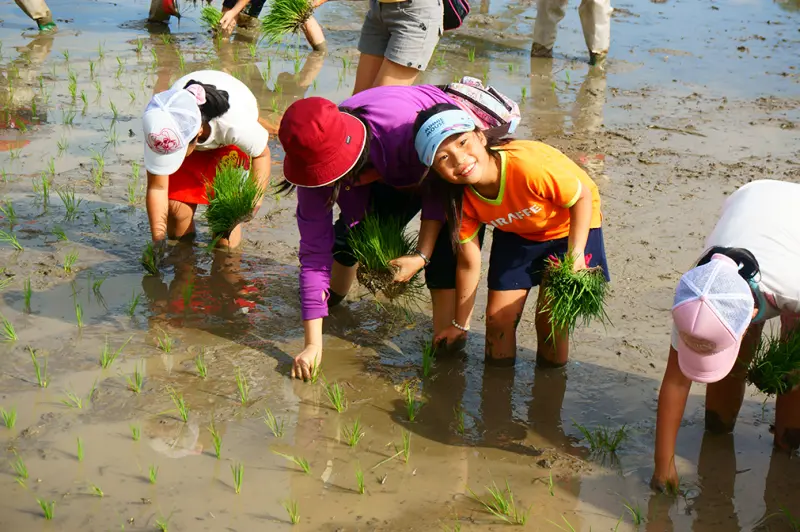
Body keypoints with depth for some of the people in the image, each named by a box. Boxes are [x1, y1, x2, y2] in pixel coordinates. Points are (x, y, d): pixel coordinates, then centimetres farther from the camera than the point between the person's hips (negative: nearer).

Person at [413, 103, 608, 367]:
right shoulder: (463, 198, -22)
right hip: (517, 235, 4)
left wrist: (576, 254, -33)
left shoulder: (528, 164, -41)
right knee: (498, 318, 1)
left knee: (552, 323, -6)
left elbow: (584, 196, -25)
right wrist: (460, 325, -3)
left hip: (570, 228, -4)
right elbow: (469, 262, -10)